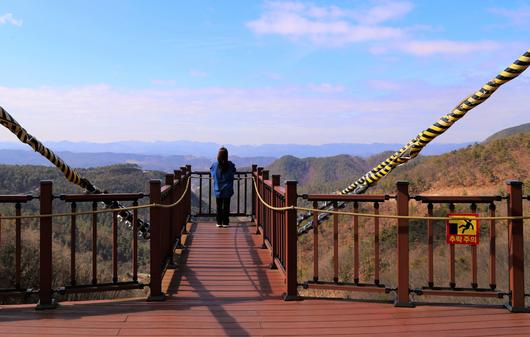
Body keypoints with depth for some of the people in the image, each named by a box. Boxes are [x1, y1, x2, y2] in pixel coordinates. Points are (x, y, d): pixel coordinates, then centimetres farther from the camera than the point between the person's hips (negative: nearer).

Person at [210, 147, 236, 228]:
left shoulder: (215, 165, -10)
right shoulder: (230, 165, -10)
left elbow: (212, 173, 8)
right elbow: (233, 173, 8)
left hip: (218, 190, 0)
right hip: (227, 190, 0)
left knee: (219, 206, 9)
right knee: (226, 206, 7)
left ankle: (219, 223, 11)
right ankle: (225, 223, 9)